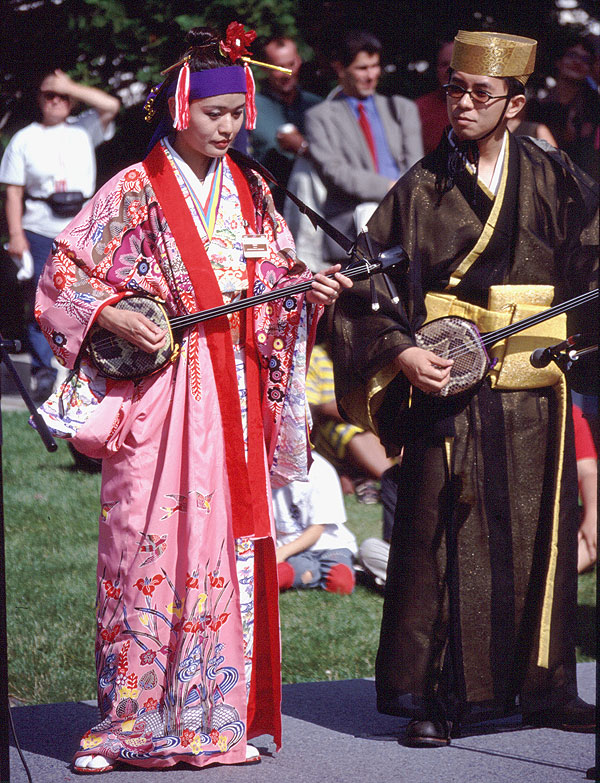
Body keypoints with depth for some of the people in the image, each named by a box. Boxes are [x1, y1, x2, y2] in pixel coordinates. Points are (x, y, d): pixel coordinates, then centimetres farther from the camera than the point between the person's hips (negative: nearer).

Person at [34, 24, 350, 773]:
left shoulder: (250, 194, 12)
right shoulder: (133, 193, -2)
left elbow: (272, 294, 17)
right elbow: (62, 280, -1)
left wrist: (308, 295, -3)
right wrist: (112, 316, -16)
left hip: (235, 398, 5)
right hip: (157, 395, -5)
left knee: (229, 547, 3)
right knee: (148, 547, -7)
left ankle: (218, 717, 9)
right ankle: (129, 722, 0)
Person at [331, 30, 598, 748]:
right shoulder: (421, 189, 1)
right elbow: (367, 290, 0)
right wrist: (402, 353, -14)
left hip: (534, 396, 2)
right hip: (447, 387, -2)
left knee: (538, 536, 8)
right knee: (441, 539, -4)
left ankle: (542, 687, 20)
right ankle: (434, 696, 2)